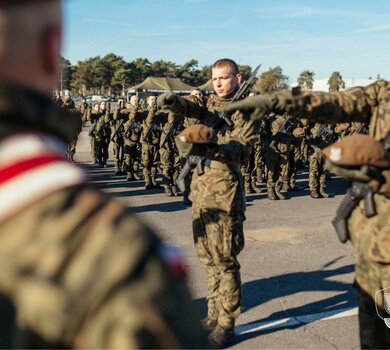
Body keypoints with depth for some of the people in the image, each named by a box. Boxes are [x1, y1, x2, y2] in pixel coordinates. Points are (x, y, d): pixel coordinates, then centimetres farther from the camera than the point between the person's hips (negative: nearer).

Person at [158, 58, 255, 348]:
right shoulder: (211, 104, 15)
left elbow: (243, 149, -18)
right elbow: (192, 108, -7)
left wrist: (210, 148, -35)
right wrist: (171, 101, -29)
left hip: (225, 191, -7)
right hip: (200, 189, 7)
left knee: (225, 260, -2)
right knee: (208, 257, 14)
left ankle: (226, 325, 9)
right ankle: (214, 315, 27)